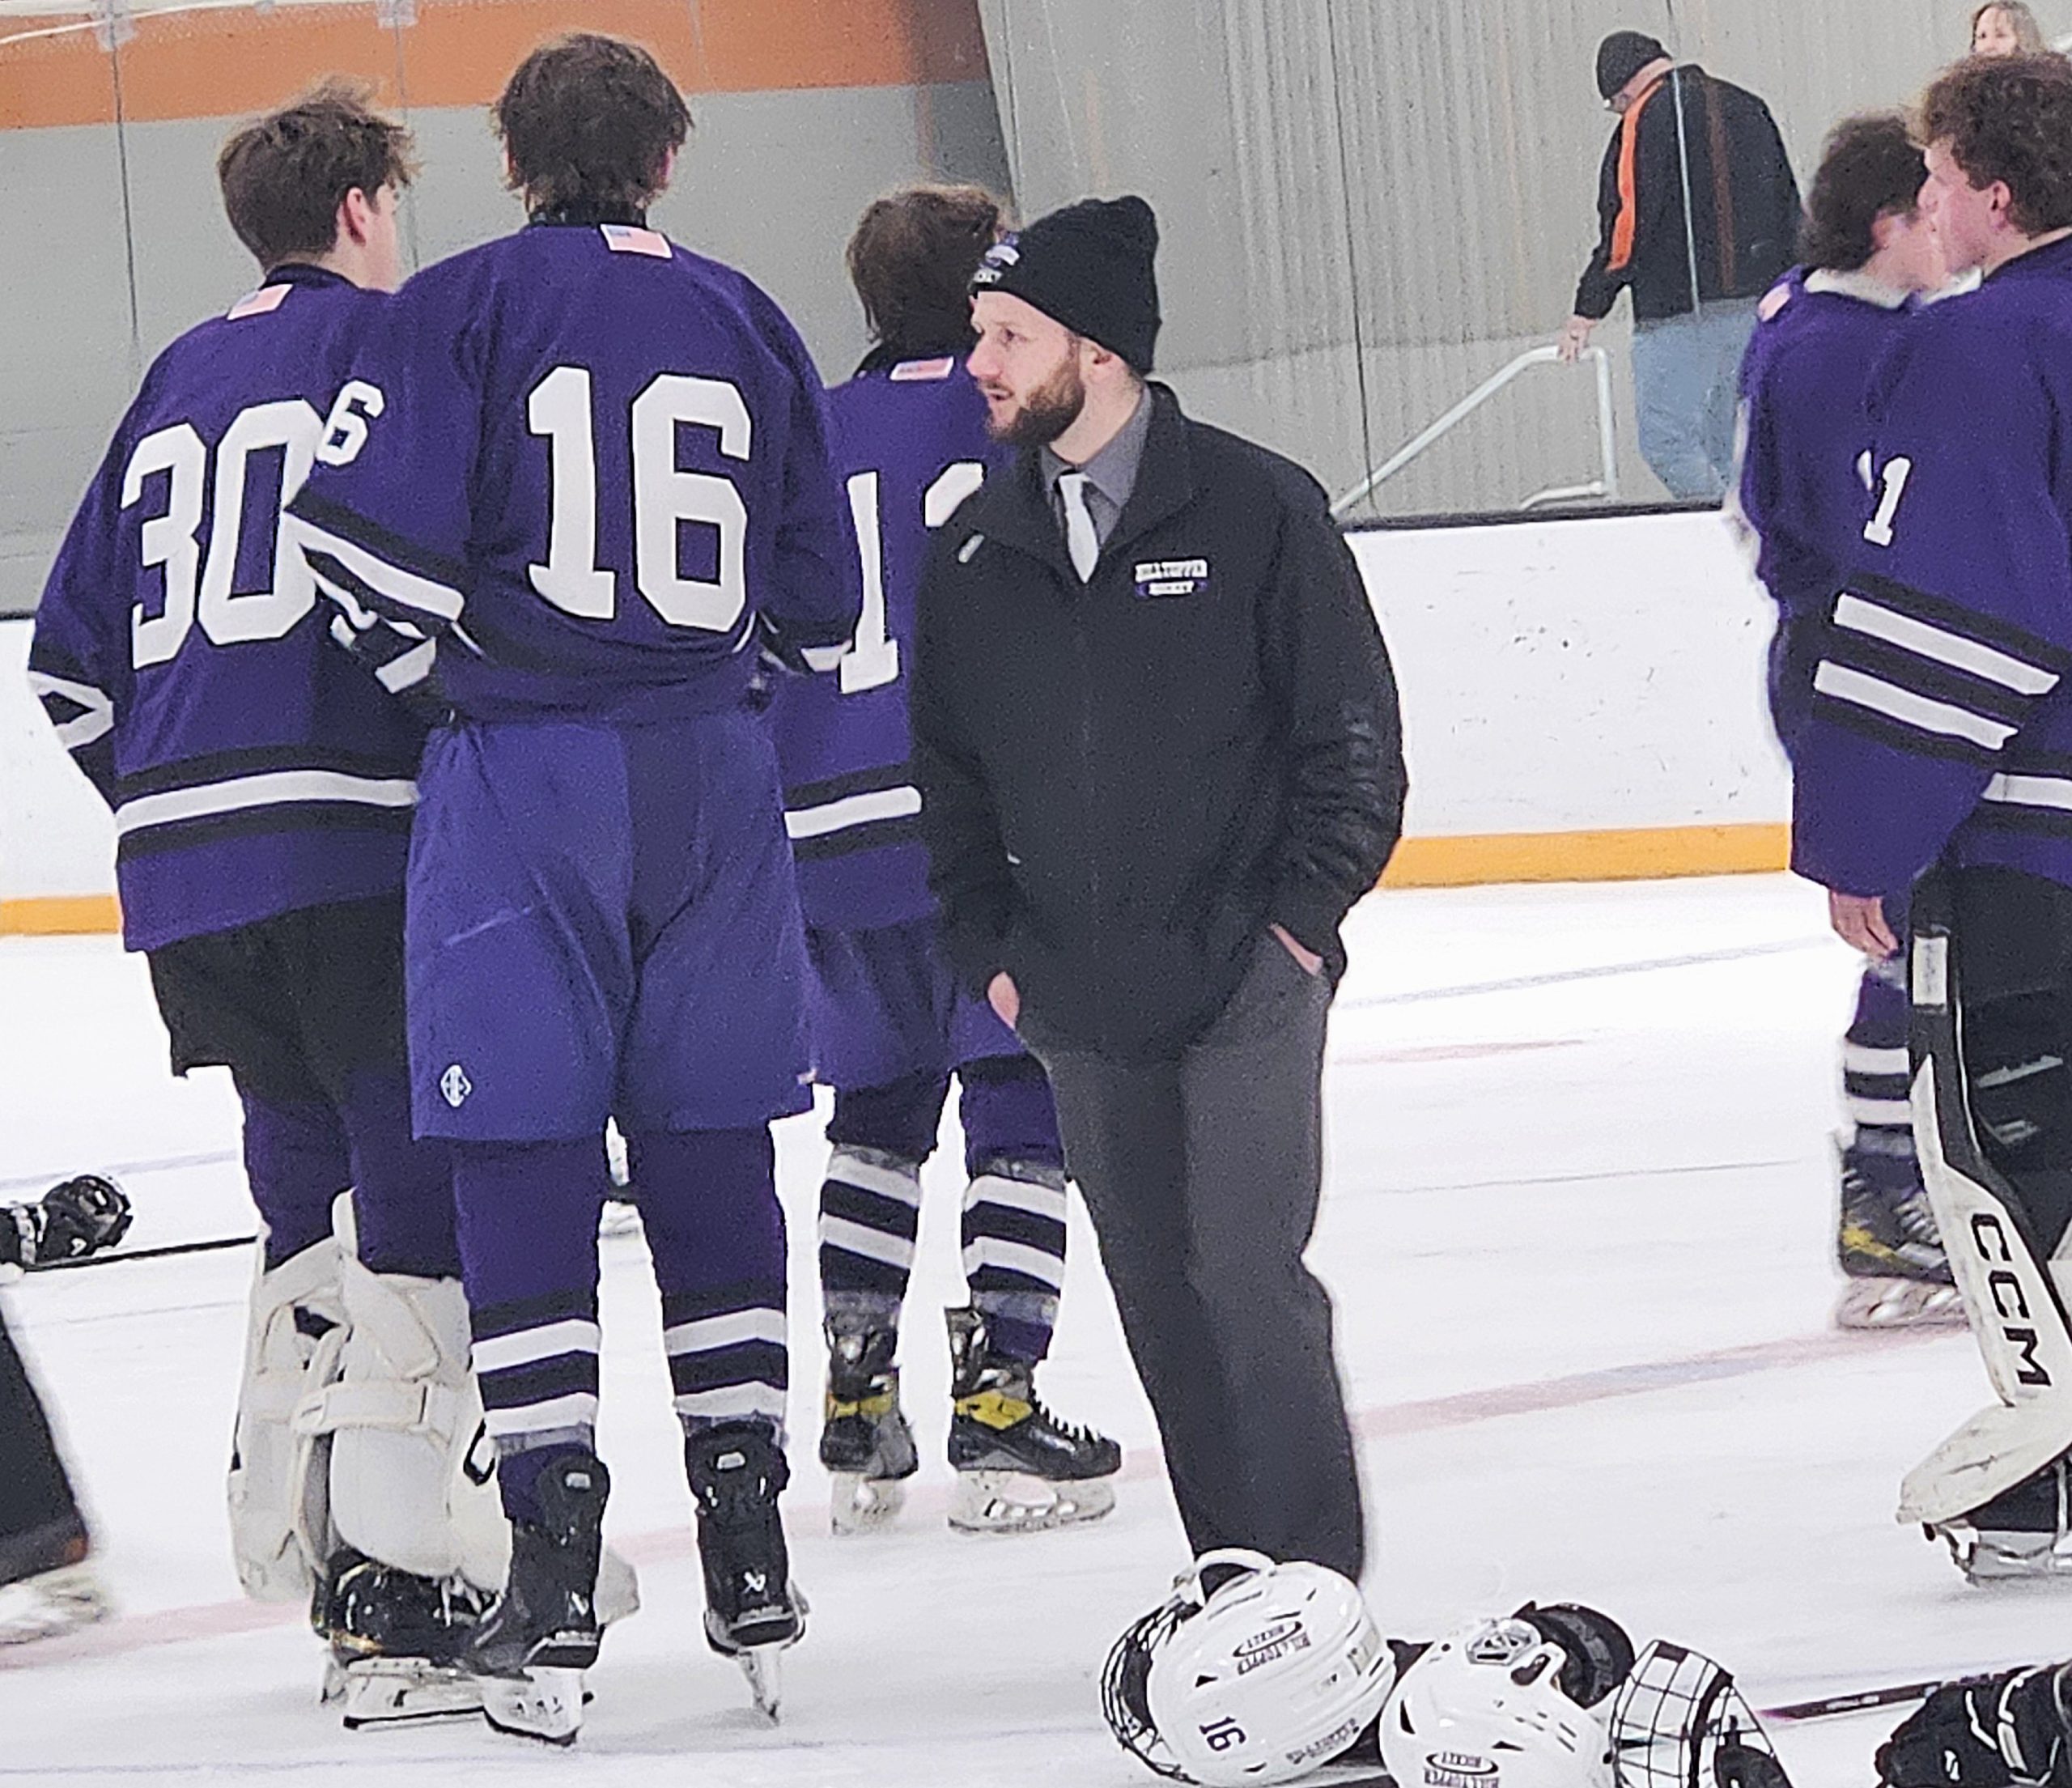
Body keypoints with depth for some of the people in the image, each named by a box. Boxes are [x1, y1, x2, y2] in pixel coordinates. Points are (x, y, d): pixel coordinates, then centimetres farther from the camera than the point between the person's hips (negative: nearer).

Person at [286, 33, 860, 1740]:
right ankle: (751, 1564, 12)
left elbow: (380, 550, -11)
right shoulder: (745, 323, 9)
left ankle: (557, 1572, -5)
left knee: (528, 1165, -1)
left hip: (525, 769, -3)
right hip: (712, 770, 3)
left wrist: (434, 656, 9)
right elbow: (820, 604, 12)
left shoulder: (458, 308, -2)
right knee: (711, 1153, 10)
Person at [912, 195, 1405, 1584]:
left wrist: (1299, 921, -7)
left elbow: (1356, 737, -3)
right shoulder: (977, 549, 7)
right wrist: (989, 949, 9)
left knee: (1247, 1274, -12)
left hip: (1246, 984, -5)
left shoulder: (1255, 509, -6)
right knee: (1158, 1301, 8)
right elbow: (944, 766, 16)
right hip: (1078, 1003, 5)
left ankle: (1316, 1574, -4)